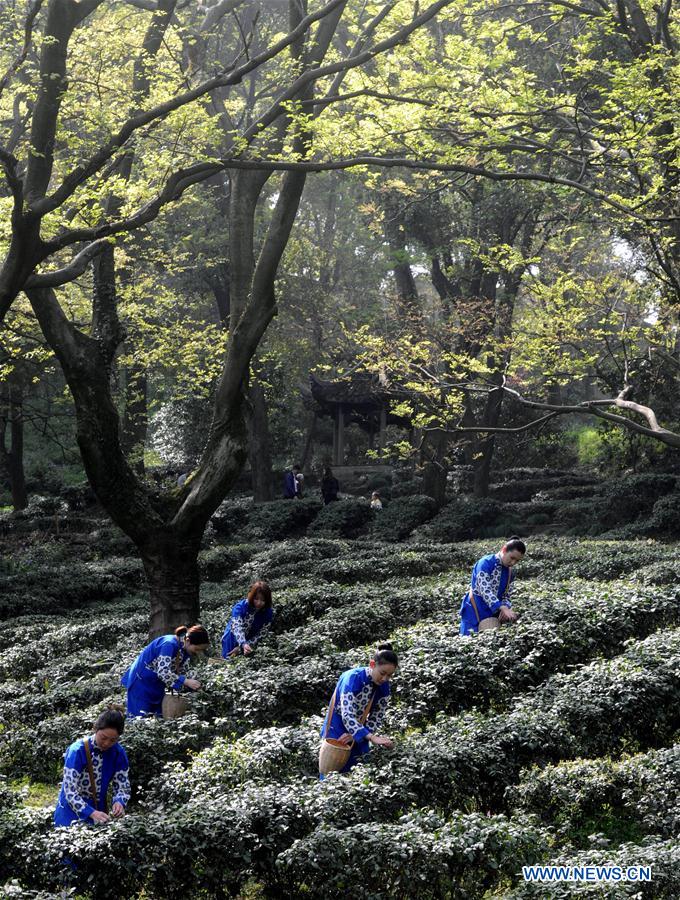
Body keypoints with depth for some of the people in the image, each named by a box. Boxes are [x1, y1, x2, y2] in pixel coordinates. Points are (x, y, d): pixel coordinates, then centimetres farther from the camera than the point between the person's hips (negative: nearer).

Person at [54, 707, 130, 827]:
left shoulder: (119, 754, -8)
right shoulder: (78, 751, -21)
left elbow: (123, 787, -2)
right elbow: (70, 791, -24)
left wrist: (119, 802, -25)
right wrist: (92, 813, -37)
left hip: (98, 813, 4)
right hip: (71, 815, -4)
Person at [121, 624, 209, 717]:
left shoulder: (185, 650, -2)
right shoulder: (169, 644, -29)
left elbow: (181, 671, 6)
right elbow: (163, 672, -36)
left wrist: (193, 683, -12)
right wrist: (186, 682, -39)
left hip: (157, 686, 9)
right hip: (142, 682, -9)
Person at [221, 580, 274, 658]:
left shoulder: (268, 613, -16)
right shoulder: (240, 607, -23)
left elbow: (260, 635, -17)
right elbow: (237, 628, -36)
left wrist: (240, 649, -26)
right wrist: (243, 645, -56)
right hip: (232, 641, -2)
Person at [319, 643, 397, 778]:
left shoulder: (384, 687, -6)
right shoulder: (353, 678, -25)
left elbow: (376, 719, -4)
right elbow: (347, 715, -32)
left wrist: (353, 735, -19)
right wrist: (371, 737, -42)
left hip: (359, 739, 6)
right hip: (337, 732, -6)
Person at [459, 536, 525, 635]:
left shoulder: (510, 573, 6)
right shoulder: (485, 563, -15)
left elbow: (506, 597, 6)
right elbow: (485, 590, -25)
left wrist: (505, 610, -17)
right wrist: (503, 608, -35)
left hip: (493, 616, 6)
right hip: (474, 614, -6)